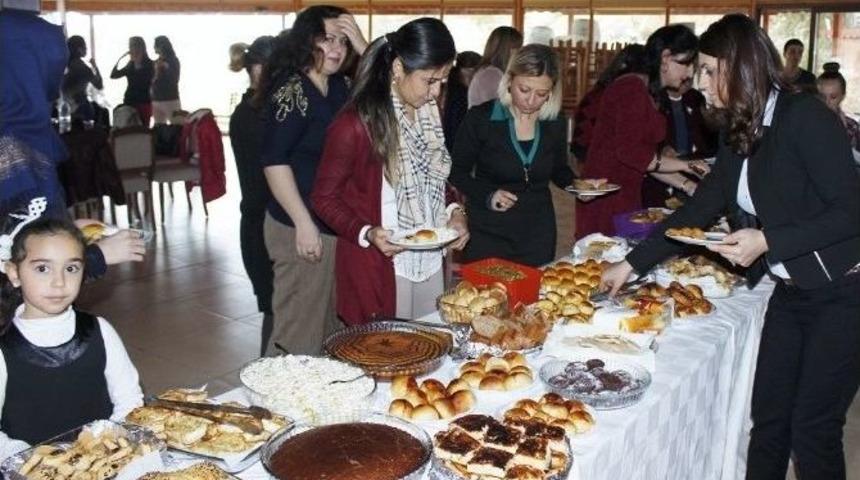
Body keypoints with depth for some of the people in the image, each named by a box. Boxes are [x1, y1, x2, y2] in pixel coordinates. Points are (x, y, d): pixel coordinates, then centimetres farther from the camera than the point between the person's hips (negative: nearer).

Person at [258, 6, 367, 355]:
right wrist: (304, 224, -20)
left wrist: (363, 46, -4)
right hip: (303, 226, -8)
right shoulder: (290, 90, -13)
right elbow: (274, 162, -18)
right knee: (301, 326, 2)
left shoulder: (341, 87, 9)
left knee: (333, 318, 17)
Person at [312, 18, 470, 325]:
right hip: (378, 268, -6)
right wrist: (366, 234, -24)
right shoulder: (355, 124, -17)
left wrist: (453, 211, -2)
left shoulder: (429, 113, 6)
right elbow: (325, 198, -10)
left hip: (430, 261, 7)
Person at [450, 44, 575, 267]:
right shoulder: (480, 119, -11)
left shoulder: (555, 123, -1)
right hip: (488, 232, -3)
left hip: (538, 233, 3)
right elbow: (457, 172, -4)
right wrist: (487, 196, -19)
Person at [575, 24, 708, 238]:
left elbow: (649, 159, 16)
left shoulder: (649, 93, 16)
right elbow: (630, 152, -20)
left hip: (627, 196, 9)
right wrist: (684, 165, -13)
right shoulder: (631, 88, -12)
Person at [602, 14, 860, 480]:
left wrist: (767, 241, -25)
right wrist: (632, 263, 10)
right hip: (791, 291, 7)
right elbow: (701, 206, 11)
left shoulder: (805, 117, -17)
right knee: (768, 419, 11)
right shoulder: (739, 131, 7)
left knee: (812, 429, 1)